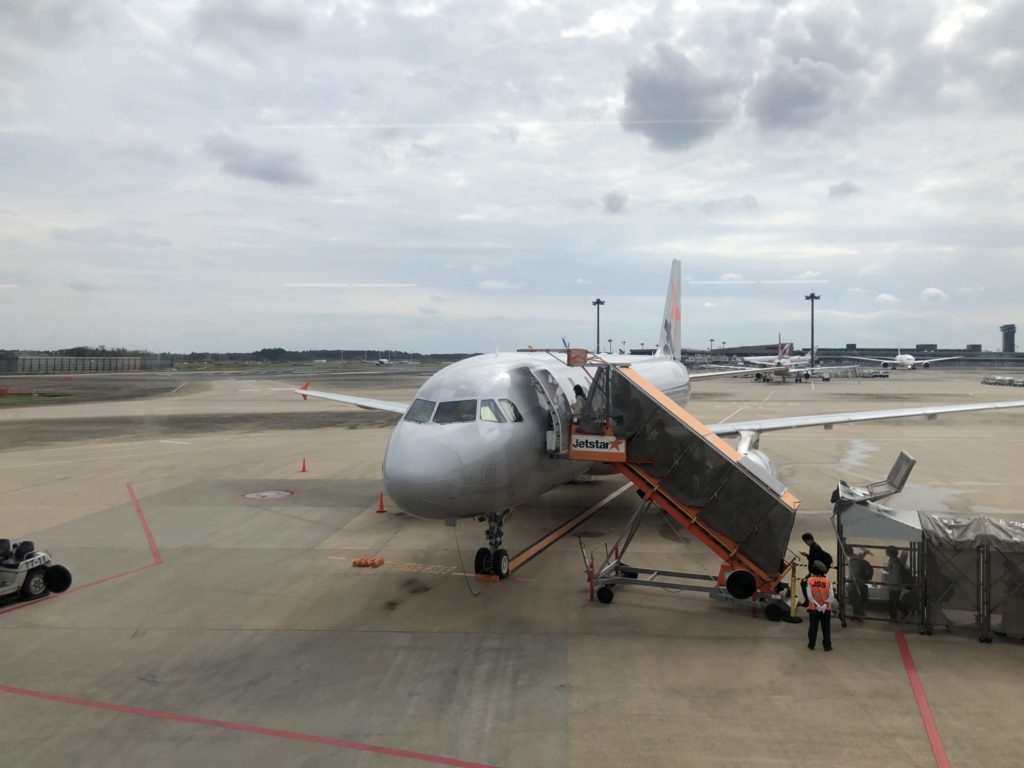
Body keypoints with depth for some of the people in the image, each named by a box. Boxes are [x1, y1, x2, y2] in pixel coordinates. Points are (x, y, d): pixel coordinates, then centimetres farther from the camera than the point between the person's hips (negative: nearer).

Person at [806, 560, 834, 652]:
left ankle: (811, 645, 16)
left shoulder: (810, 580, -8)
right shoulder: (828, 581, -4)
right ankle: (827, 646, 12)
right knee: (826, 628, 10)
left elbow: (809, 595, -12)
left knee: (813, 627, 10)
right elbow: (831, 595, -9)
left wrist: (816, 605, -11)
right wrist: (826, 604, -11)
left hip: (813, 609, 0)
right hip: (826, 609, 0)